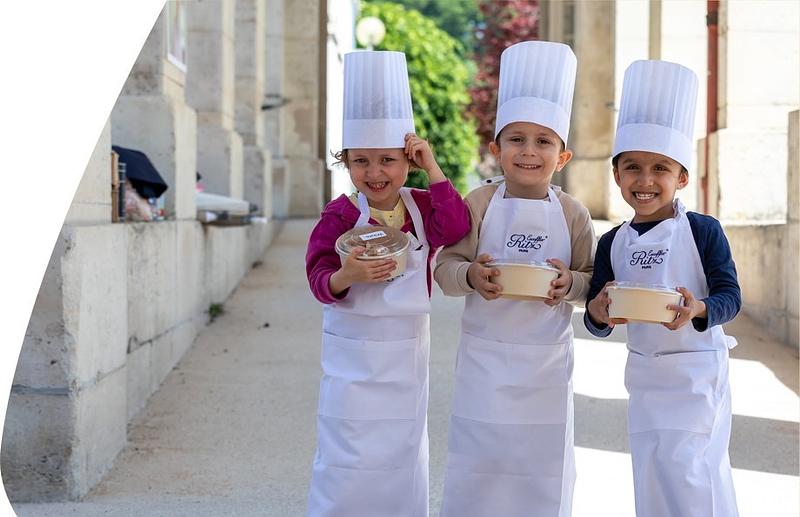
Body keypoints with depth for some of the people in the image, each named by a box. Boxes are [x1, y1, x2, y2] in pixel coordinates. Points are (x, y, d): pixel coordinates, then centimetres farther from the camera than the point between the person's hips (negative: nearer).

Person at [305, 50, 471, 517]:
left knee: (403, 461, 12)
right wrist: (347, 276, -37)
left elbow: (456, 228, -20)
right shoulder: (340, 215, -10)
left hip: (408, 355, 3)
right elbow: (319, 280, -15)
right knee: (347, 466, 0)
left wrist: (433, 168, -18)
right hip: (353, 359, -3)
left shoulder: (421, 207, 0)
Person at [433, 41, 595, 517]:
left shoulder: (572, 214, -1)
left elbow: (593, 279, 3)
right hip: (485, 356, -1)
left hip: (548, 360, 1)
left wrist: (571, 283, -18)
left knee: (543, 463, 8)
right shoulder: (478, 204, -5)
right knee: (479, 461, 7)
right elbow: (446, 267, -5)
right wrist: (471, 275, -25)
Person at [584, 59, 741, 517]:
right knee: (652, 477, 10)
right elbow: (596, 321, 6)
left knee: (688, 471, -11)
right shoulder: (613, 243, 4)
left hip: (698, 371, -5)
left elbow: (730, 295, -10)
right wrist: (598, 313, -17)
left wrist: (698, 310, -30)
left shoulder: (704, 230, -8)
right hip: (644, 372, 5)